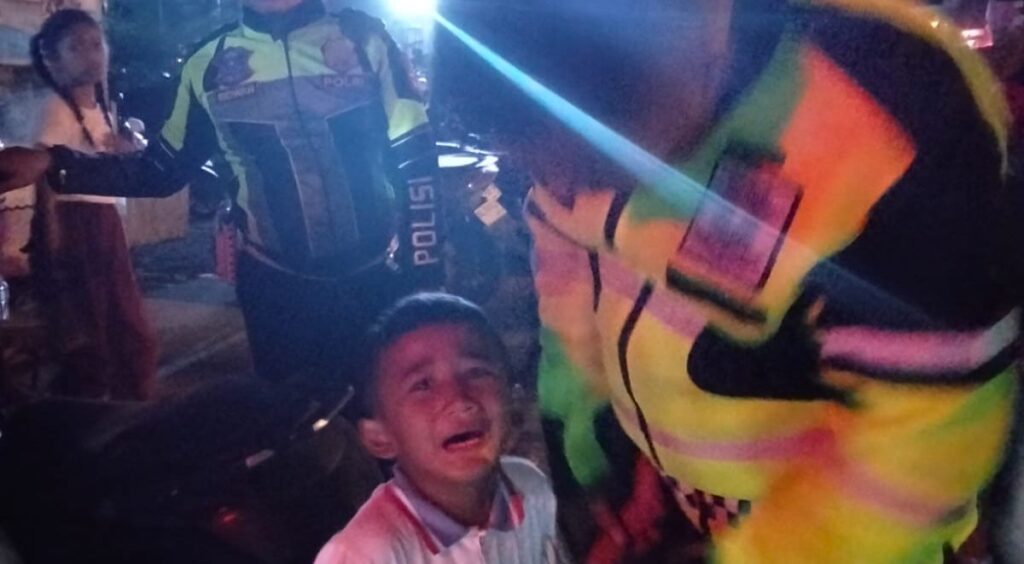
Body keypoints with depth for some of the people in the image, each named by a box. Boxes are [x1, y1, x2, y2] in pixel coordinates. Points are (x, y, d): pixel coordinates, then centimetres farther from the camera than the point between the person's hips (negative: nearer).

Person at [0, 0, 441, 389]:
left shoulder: (364, 39, -6)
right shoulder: (208, 65, 1)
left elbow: (416, 162, -6)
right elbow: (162, 170, 7)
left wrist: (422, 278, -9)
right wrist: (53, 164, -7)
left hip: (377, 279, -1)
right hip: (276, 286, 2)